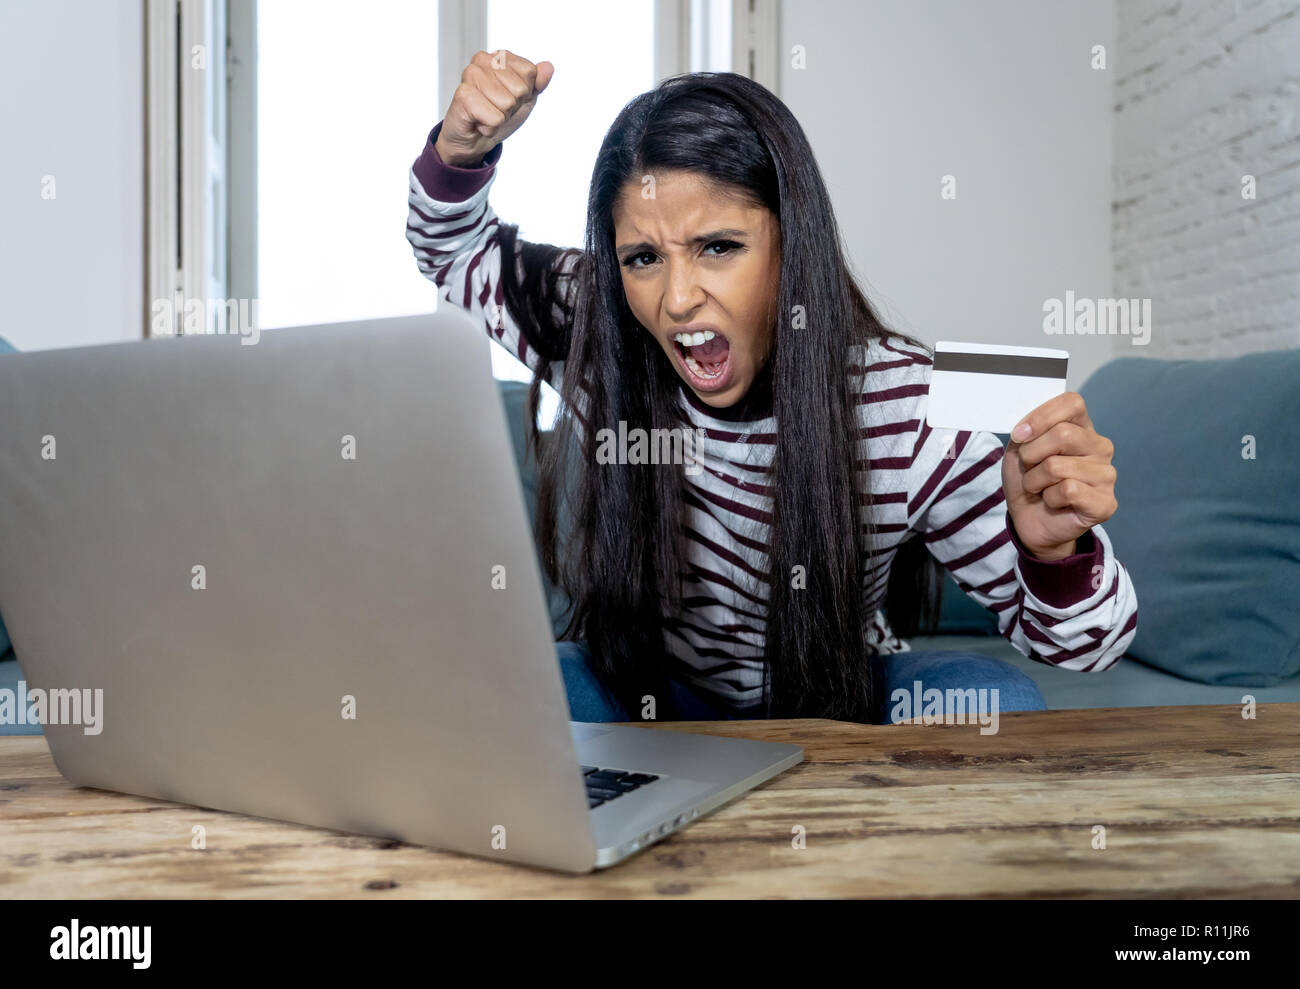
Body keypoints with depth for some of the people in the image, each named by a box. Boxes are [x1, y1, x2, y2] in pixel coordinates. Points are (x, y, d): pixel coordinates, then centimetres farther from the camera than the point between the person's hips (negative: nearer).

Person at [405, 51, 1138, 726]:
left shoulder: (912, 411, -26)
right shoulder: (592, 338, -19)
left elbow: (1082, 646, -18)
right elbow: (455, 248, 3)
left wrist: (1056, 548, -42)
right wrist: (462, 150, -19)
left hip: (840, 702, -1)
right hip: (658, 703, 2)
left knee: (995, 698, -29)